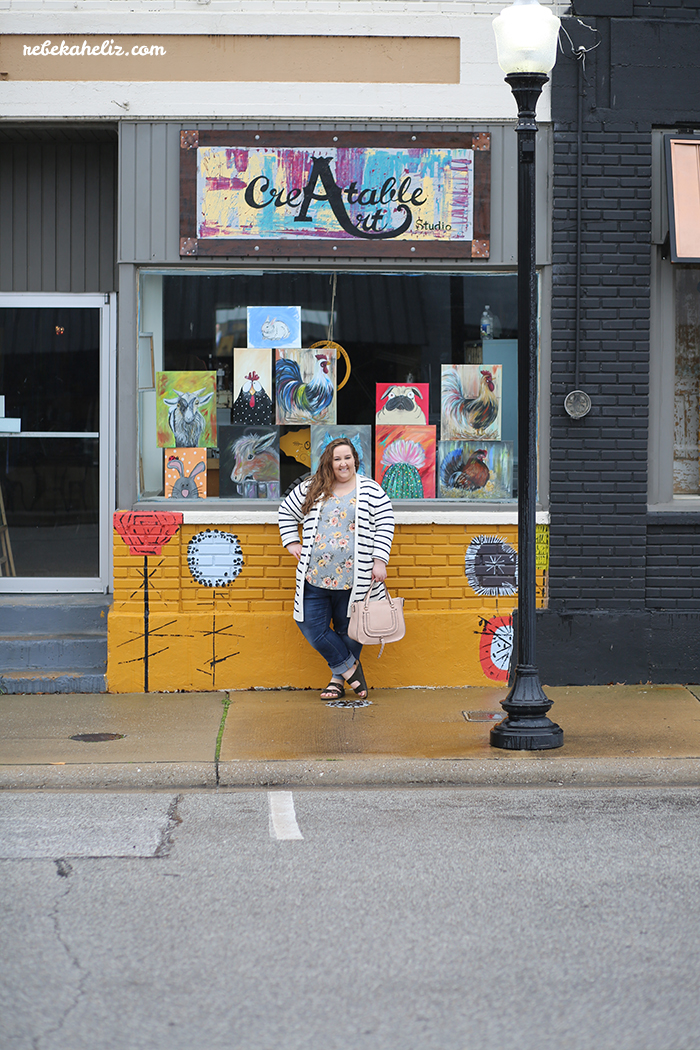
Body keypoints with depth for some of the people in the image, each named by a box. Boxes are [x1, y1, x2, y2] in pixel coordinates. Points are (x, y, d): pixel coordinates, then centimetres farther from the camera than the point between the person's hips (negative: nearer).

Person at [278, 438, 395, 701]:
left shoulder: (370, 490, 4)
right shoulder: (311, 489, 9)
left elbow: (385, 525, 1)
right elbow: (286, 511, 21)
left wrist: (379, 561, -8)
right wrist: (292, 542, 11)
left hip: (352, 579, -2)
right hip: (315, 578, 2)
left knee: (348, 631, 5)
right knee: (312, 627, -1)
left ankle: (338, 678, 20)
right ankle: (349, 666, 13)